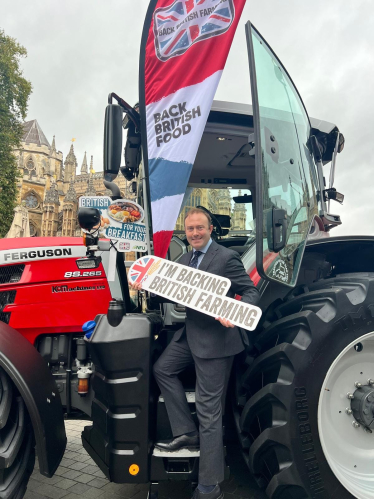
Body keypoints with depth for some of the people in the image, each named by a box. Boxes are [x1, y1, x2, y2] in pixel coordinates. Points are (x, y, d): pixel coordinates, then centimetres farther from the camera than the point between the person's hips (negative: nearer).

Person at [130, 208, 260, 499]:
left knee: (208, 408, -2)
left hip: (216, 339, -8)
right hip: (191, 334, 8)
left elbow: (252, 292, -13)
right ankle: (187, 433, 21)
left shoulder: (226, 258, -13)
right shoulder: (184, 261, 11)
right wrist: (146, 287, -1)